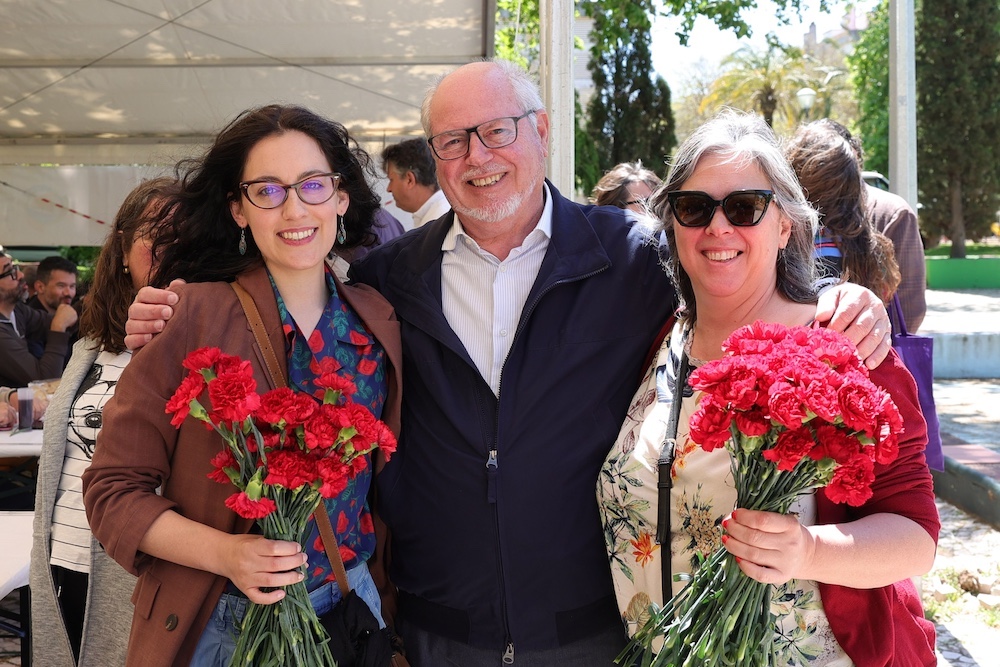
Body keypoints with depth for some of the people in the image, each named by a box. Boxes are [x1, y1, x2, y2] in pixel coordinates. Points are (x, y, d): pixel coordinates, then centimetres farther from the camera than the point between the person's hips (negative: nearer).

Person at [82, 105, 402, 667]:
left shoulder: (378, 319, -2)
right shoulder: (194, 316, -14)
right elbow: (114, 487, -10)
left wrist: (388, 593, 7)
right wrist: (225, 554, -21)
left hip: (348, 606, 3)